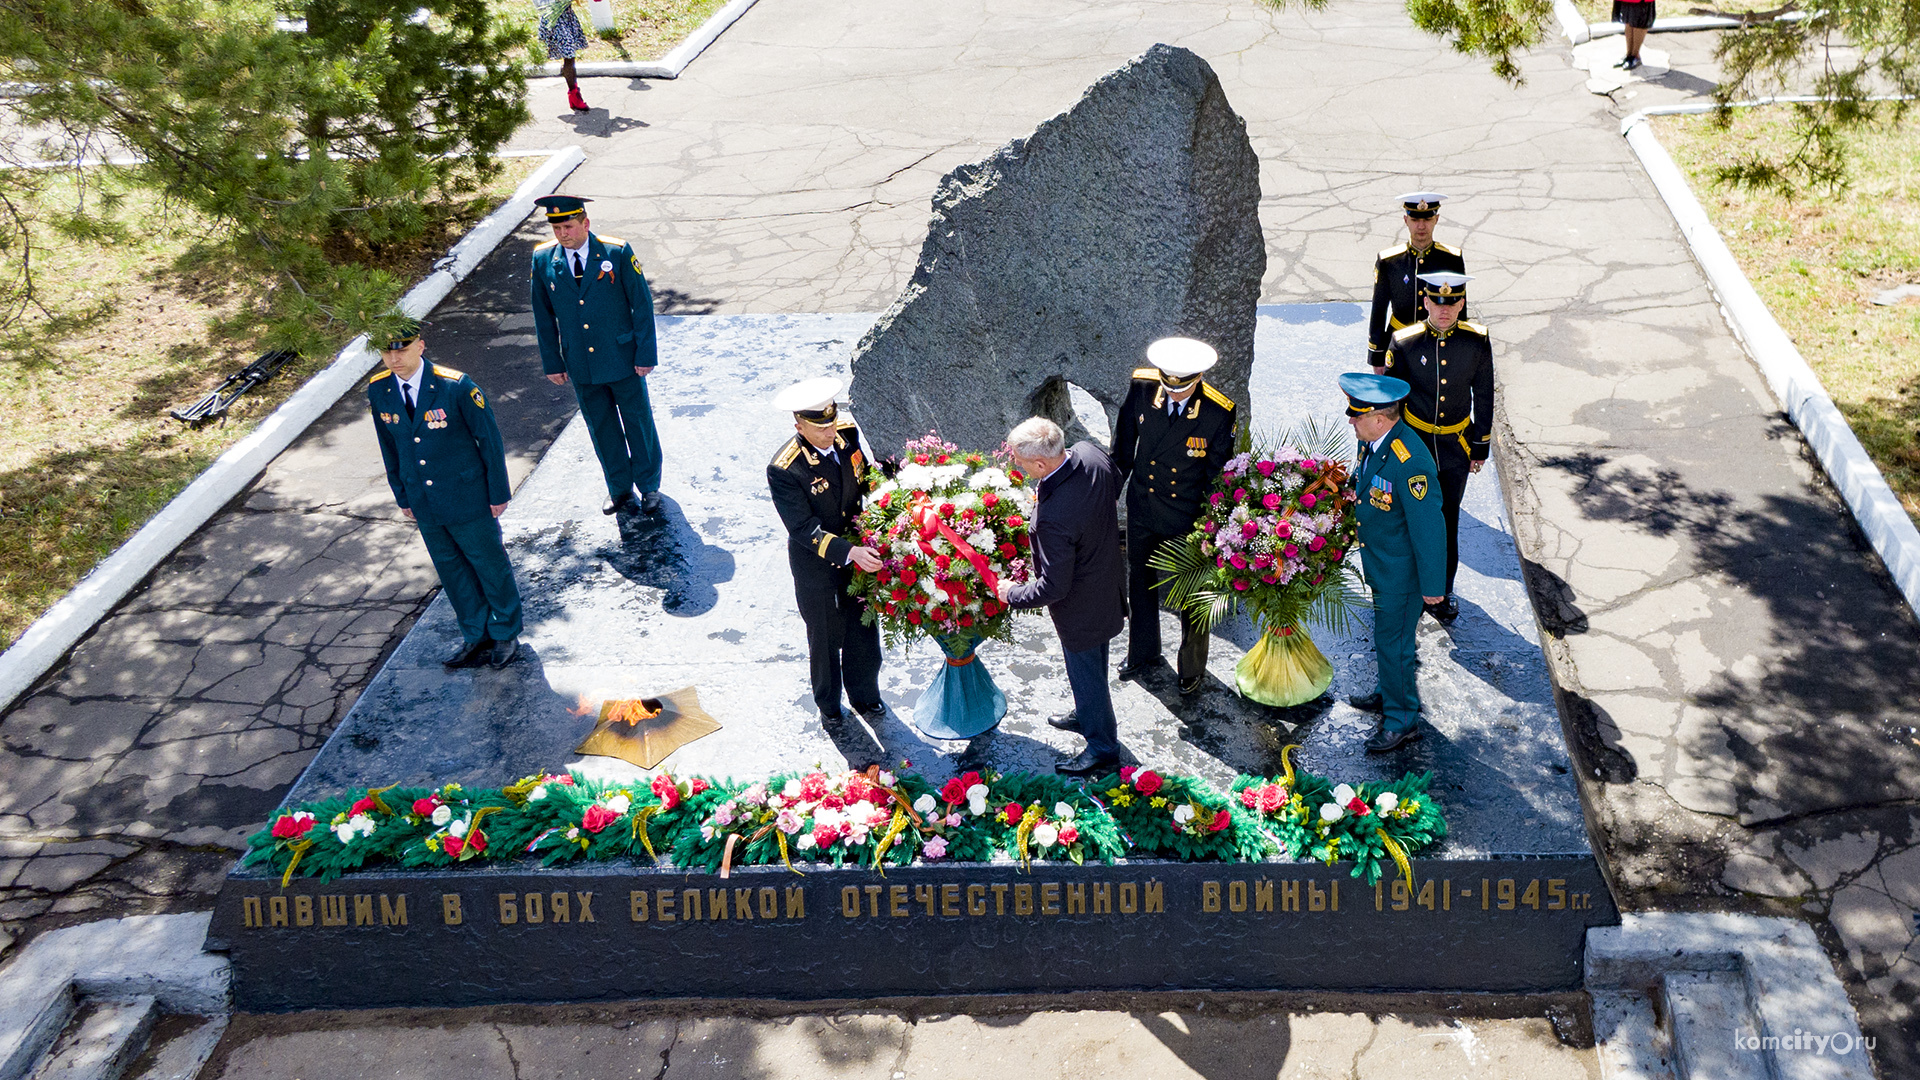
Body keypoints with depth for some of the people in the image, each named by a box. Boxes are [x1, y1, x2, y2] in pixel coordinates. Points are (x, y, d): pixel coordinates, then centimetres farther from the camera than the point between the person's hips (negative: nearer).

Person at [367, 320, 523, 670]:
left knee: (489, 563, 11)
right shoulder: (378, 391, -7)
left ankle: (506, 635, 32)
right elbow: (389, 446, 7)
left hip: (467, 496, -4)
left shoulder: (455, 386, -21)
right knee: (451, 569, 17)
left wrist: (498, 493, -7)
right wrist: (403, 497, 12)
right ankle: (475, 636, 35)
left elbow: (489, 438, -12)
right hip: (424, 503, 4)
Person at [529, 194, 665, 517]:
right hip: (580, 366, 2)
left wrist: (646, 354, -9)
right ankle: (619, 488, 31)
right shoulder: (543, 260, -5)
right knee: (601, 428, 14)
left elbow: (642, 304, -8)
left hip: (622, 359, -2)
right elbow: (543, 316, 4)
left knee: (638, 422, 11)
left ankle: (649, 486, 29)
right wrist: (552, 362, 4)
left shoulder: (617, 252, -13)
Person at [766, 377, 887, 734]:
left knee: (863, 630, 20)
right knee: (825, 637, 17)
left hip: (860, 551, 4)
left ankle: (865, 696, 45)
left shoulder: (848, 433, -12)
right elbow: (805, 530, -28)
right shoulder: (784, 470, -29)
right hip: (817, 565, -4)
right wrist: (849, 552, -38)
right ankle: (828, 703, 43)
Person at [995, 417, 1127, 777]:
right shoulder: (1090, 454, -19)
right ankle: (1088, 716, 56)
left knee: (1086, 673, 16)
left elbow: (1052, 588, -31)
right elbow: (1115, 483, 6)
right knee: (1092, 664, 31)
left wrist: (1012, 593, -14)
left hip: (1081, 606, -8)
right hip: (1107, 582, 8)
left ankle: (1103, 749, 38)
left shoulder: (1054, 518, -42)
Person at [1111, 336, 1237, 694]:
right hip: (1142, 511, 3)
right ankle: (1143, 652, 48)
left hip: (1187, 520, -3)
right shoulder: (1142, 387, -16)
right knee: (1140, 583, 23)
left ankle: (1192, 667, 38)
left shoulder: (1218, 413, -24)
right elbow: (1124, 445, 0)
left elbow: (1216, 474, -11)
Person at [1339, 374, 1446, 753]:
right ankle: (1391, 693, 48)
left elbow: (1427, 526, -26)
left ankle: (1402, 719, 25)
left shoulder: (1410, 463, -33)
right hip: (1378, 565, 8)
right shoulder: (1373, 442, -7)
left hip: (1401, 573, -8)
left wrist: (1432, 585, -19)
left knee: (1393, 643, 7)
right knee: (1388, 634, 26)